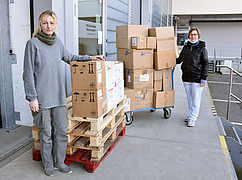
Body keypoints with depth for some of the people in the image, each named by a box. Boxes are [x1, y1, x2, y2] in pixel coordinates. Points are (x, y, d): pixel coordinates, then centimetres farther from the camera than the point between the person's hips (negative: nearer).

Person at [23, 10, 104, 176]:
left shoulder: (57, 41, 8)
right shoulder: (33, 44, -8)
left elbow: (68, 57, 26)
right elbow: (28, 74, -9)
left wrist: (89, 58, 20)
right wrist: (32, 97, -12)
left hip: (59, 95, 5)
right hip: (42, 97, -5)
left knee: (61, 130, 10)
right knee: (46, 133, 7)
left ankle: (59, 162, 29)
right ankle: (48, 164, 28)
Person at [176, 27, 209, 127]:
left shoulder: (202, 48, -3)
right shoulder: (186, 47, 9)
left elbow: (205, 64, -3)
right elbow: (179, 60, 20)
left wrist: (203, 78, -9)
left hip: (197, 78, -5)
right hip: (186, 78, 5)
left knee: (196, 99, 1)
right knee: (189, 99, 13)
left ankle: (192, 118, 10)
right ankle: (193, 115, 28)